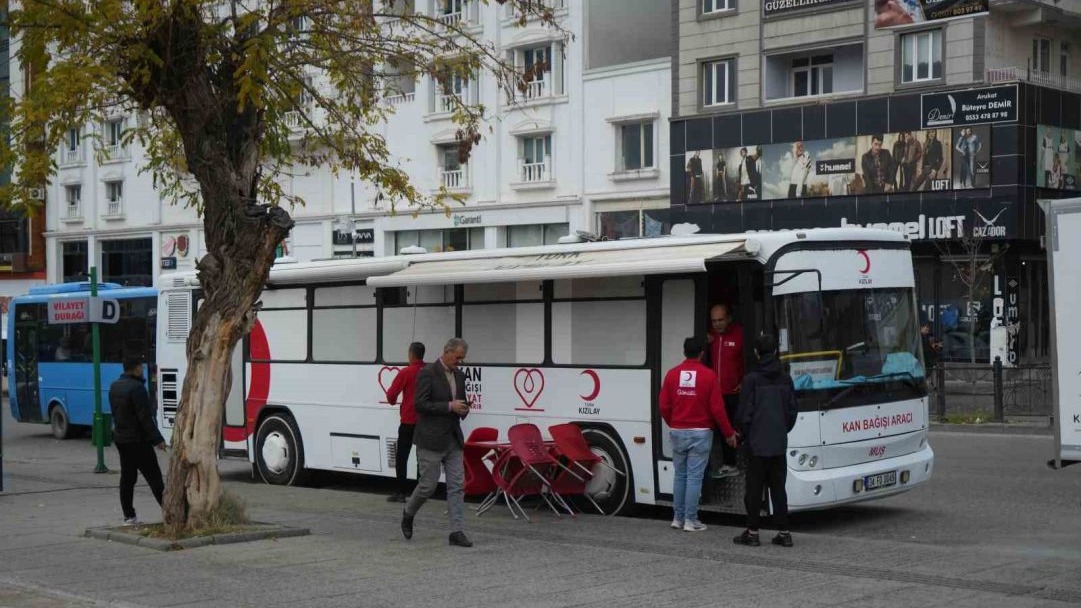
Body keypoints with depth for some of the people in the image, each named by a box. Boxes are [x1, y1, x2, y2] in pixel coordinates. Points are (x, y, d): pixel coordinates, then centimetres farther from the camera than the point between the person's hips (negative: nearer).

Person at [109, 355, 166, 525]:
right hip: (138, 440, -8)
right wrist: (157, 439, -17)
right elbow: (145, 417, -21)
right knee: (153, 476, -5)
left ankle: (129, 515, 10)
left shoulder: (114, 386, 9)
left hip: (121, 439, 9)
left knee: (127, 477, 9)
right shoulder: (136, 387, -20)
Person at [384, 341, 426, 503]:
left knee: (401, 458, 4)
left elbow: (391, 395, -11)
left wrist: (393, 400, 11)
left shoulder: (406, 373, -12)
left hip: (408, 421, -4)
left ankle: (401, 492, 1)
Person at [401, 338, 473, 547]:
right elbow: (420, 404, -17)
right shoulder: (427, 373, -11)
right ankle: (408, 513, 26)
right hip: (431, 439, -7)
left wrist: (463, 409, -2)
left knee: (456, 485, 1)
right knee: (428, 484, -1)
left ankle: (457, 531, 0)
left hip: (453, 439, 7)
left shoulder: (459, 375, 11)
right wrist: (449, 406, -21)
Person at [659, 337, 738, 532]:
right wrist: (729, 433, 4)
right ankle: (691, 520, 0)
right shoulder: (708, 375, -8)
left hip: (678, 432, 3)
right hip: (700, 433, -3)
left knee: (680, 476, 12)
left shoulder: (672, 374, 1)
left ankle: (678, 518, 15)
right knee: (695, 477, -1)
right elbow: (717, 408, -8)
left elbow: (664, 406, 3)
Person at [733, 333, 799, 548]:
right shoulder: (785, 379, 4)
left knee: (754, 488, 3)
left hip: (757, 443, -4)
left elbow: (745, 412, -9)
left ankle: (752, 532, 7)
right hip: (779, 444, 4)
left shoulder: (752, 379, -10)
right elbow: (793, 410, 9)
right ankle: (784, 533, 9)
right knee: (778, 488, 10)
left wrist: (747, 436, 6)